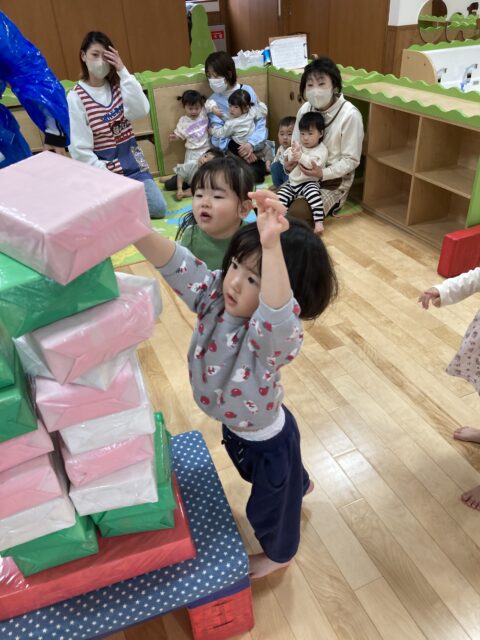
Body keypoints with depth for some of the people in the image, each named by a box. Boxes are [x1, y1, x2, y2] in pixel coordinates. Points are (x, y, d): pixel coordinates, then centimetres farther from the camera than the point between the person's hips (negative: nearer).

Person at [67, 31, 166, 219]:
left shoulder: (118, 86, 5)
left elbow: (141, 111, -16)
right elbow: (80, 148, -11)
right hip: (103, 167, -4)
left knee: (158, 208, -6)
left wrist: (123, 71, -18)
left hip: (131, 160, 4)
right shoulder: (75, 97, -8)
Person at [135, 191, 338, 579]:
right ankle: (299, 485, 74)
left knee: (270, 503, 25)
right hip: (236, 428, 7)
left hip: (267, 439, -7)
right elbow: (176, 264, -29)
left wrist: (272, 247, -76)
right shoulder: (213, 296, -20)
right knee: (269, 479, 39)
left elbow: (279, 312, -64)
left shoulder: (274, 334, -40)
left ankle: (279, 553, 59)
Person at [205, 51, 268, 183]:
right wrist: (239, 151, -21)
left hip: (254, 147, -1)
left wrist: (251, 144, -21)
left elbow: (261, 122, -2)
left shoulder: (247, 91, 1)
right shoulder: (212, 101, 5)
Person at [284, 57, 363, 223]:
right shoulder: (305, 109, 0)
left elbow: (351, 160, -15)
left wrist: (323, 173, -30)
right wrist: (289, 163, -15)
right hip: (302, 177, 6)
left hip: (333, 182, -6)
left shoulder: (350, 115, -18)